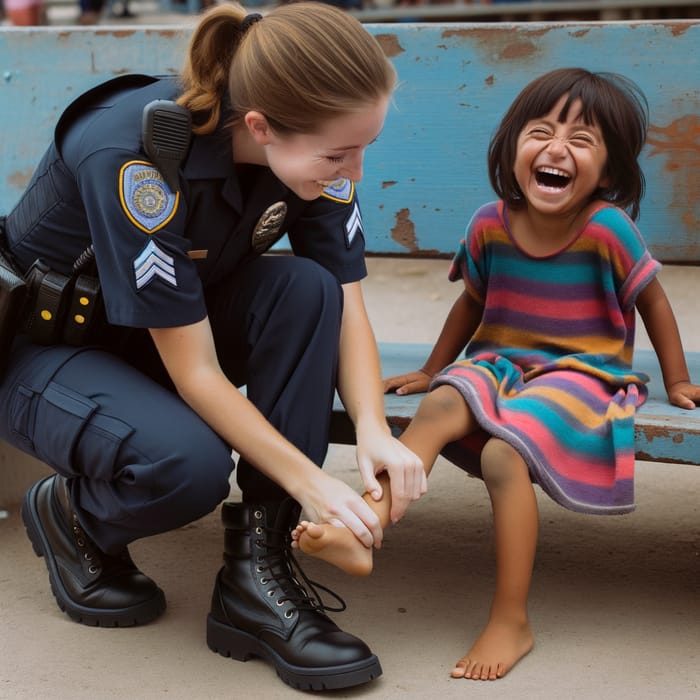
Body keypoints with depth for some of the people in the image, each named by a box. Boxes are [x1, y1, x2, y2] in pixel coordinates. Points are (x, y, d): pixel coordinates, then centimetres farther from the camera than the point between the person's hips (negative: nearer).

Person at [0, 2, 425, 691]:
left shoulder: (313, 144, -18)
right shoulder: (133, 155, -35)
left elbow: (346, 306, -12)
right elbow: (195, 372, -30)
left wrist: (373, 430, -28)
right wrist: (311, 482, -31)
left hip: (176, 321, 6)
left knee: (308, 289, -24)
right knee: (187, 462, -35)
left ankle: (258, 570, -18)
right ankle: (72, 514, 2)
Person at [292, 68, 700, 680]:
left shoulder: (607, 227, -14)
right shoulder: (491, 224, -2)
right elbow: (473, 302, 16)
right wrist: (433, 369, 22)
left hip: (581, 373, -4)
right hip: (500, 364, 4)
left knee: (503, 453, -29)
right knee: (441, 405, -28)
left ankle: (510, 622, -19)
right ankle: (362, 532, -36)